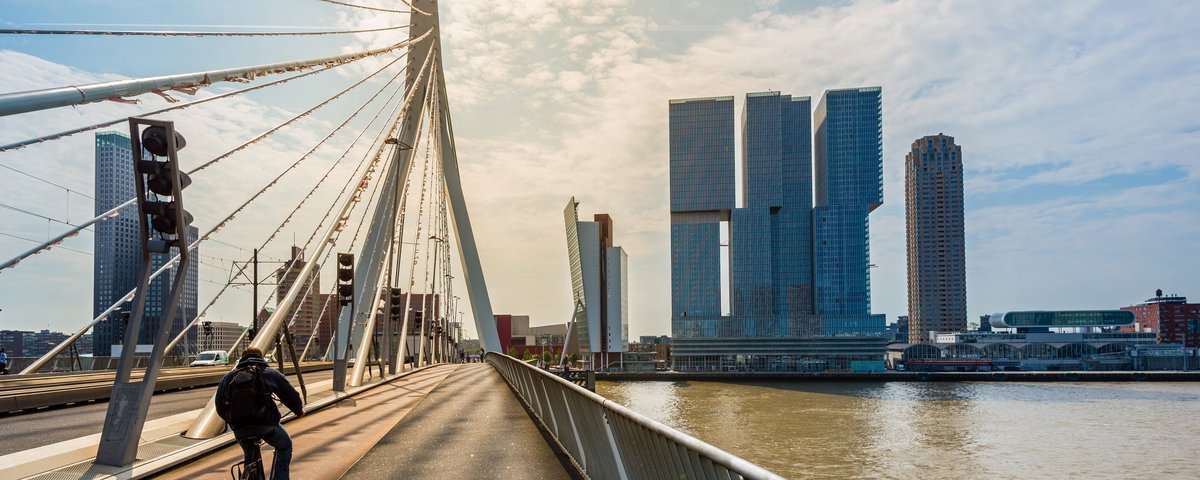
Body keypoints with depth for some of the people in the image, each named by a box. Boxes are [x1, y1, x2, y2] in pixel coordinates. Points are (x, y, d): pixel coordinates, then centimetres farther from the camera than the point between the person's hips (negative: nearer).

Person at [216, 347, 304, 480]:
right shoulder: (270, 373, 4)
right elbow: (290, 395, 6)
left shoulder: (228, 377, 14)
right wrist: (299, 410, 26)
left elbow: (220, 406, 20)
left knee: (250, 456, 28)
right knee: (284, 446, 22)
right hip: (265, 424, -3)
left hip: (239, 429, 4)